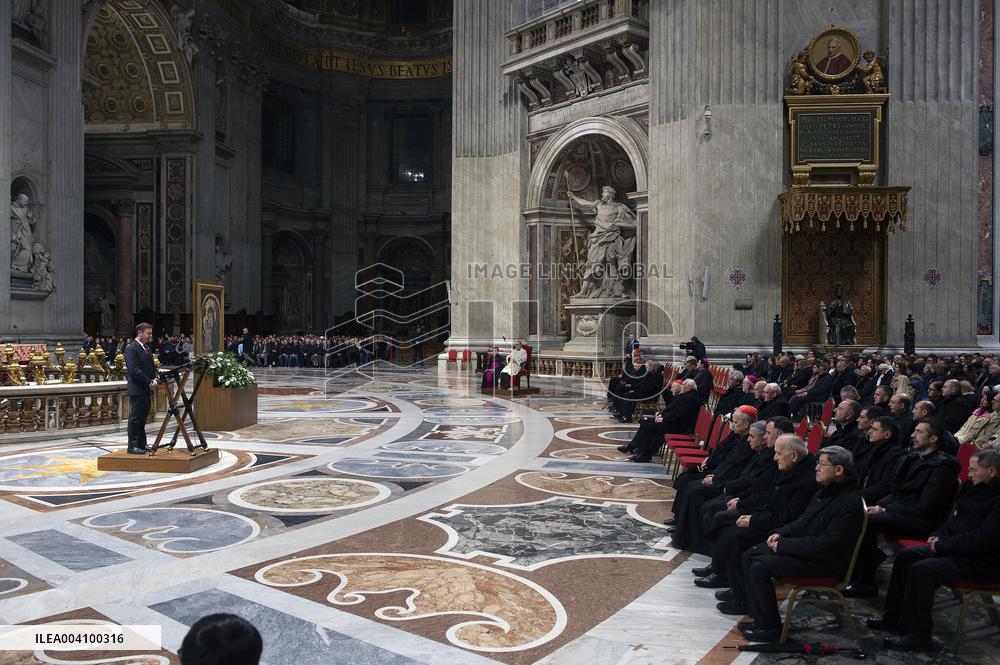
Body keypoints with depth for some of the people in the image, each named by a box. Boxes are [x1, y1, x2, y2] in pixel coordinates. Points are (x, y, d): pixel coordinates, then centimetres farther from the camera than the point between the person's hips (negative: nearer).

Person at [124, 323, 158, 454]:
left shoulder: (147, 348, 17)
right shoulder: (131, 349, -12)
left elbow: (152, 367, 21)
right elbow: (134, 370, -19)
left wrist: (155, 379, 2)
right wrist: (149, 382, -16)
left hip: (147, 389, 9)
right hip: (137, 389, -9)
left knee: (142, 418, 12)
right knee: (135, 418, -4)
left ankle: (142, 444, 17)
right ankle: (133, 446, 0)